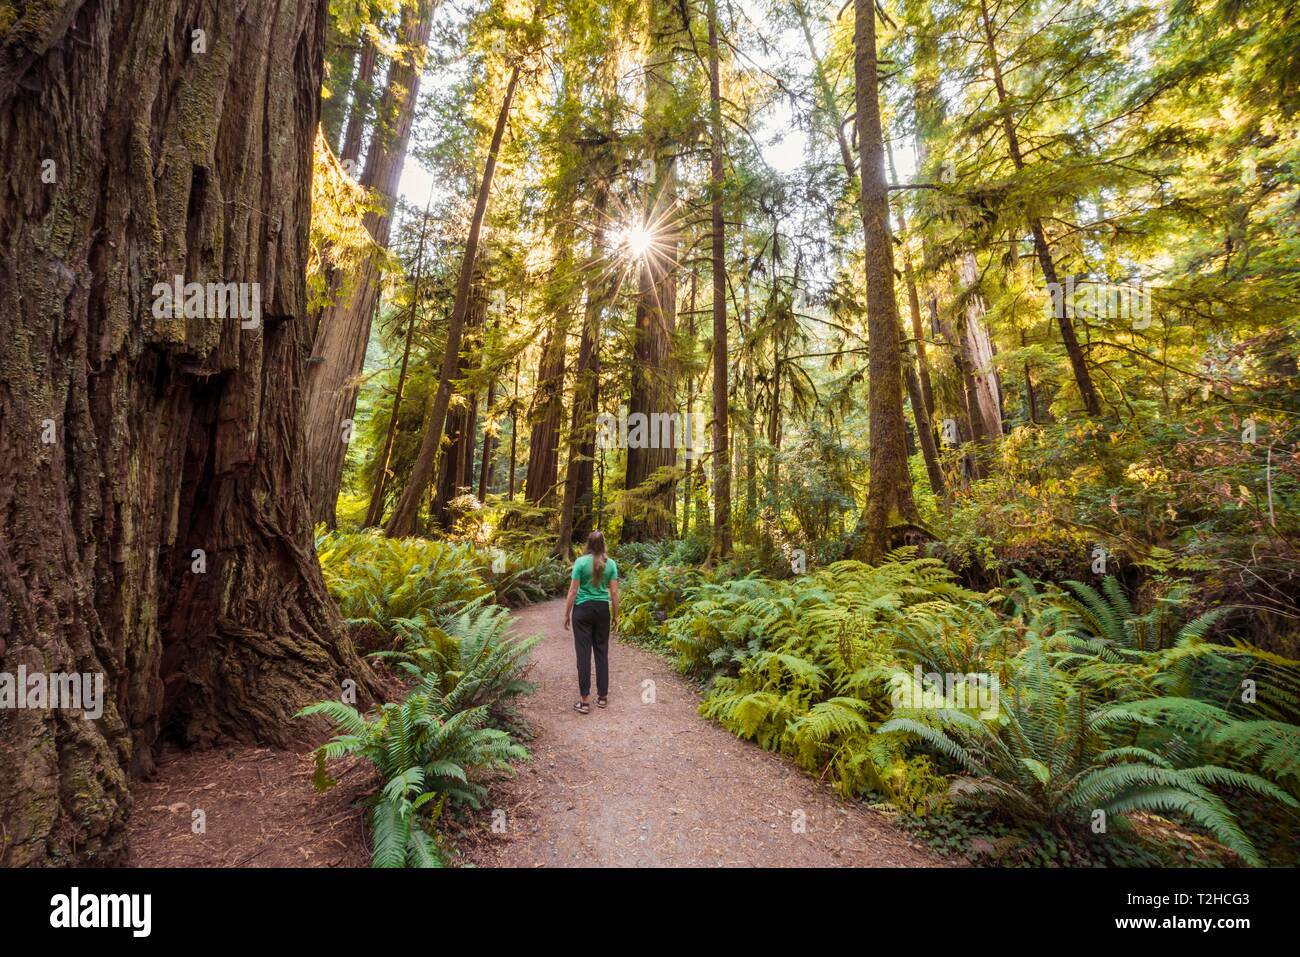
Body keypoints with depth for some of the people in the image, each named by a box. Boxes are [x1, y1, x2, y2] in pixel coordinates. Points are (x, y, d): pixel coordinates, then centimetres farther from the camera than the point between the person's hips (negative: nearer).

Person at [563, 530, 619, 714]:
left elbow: (573, 591, -9)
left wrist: (566, 615, 0)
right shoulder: (610, 564, -1)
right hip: (602, 609, 3)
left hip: (583, 610, -3)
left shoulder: (581, 562, -9)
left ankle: (585, 701, 3)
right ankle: (602, 696, 20)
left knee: (584, 653, 1)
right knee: (602, 652, 12)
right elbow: (614, 592, -1)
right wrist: (616, 615, 10)